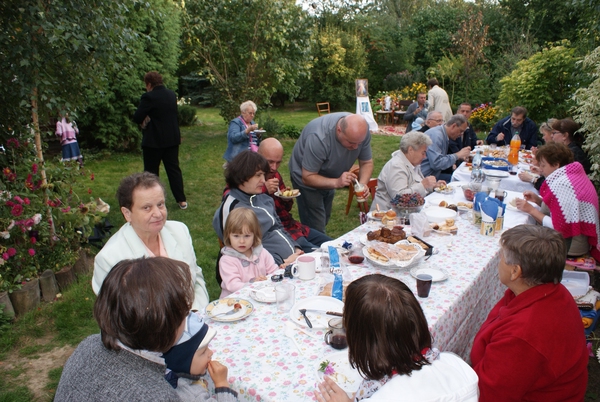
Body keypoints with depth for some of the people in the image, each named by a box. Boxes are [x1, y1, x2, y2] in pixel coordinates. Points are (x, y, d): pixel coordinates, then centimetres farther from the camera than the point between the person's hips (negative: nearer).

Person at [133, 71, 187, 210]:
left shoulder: (149, 97, -16)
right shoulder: (172, 94, 5)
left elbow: (137, 118, -15)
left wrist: (145, 119, 4)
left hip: (153, 140, -6)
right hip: (172, 139, 6)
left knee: (151, 171, 7)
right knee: (174, 169, 12)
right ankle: (182, 200, 13)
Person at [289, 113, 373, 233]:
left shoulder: (361, 131, -24)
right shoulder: (318, 137, -39)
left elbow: (367, 163, -12)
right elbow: (307, 177, -32)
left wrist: (363, 184, -31)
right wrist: (336, 182, -46)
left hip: (328, 177, 6)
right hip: (307, 177, -5)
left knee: (324, 221, 21)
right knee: (316, 229, -8)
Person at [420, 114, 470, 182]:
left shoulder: (444, 135, 12)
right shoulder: (436, 135, -18)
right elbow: (436, 163, -26)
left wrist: (459, 156, 10)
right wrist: (457, 155, -16)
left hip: (433, 175, 10)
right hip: (424, 177, -10)